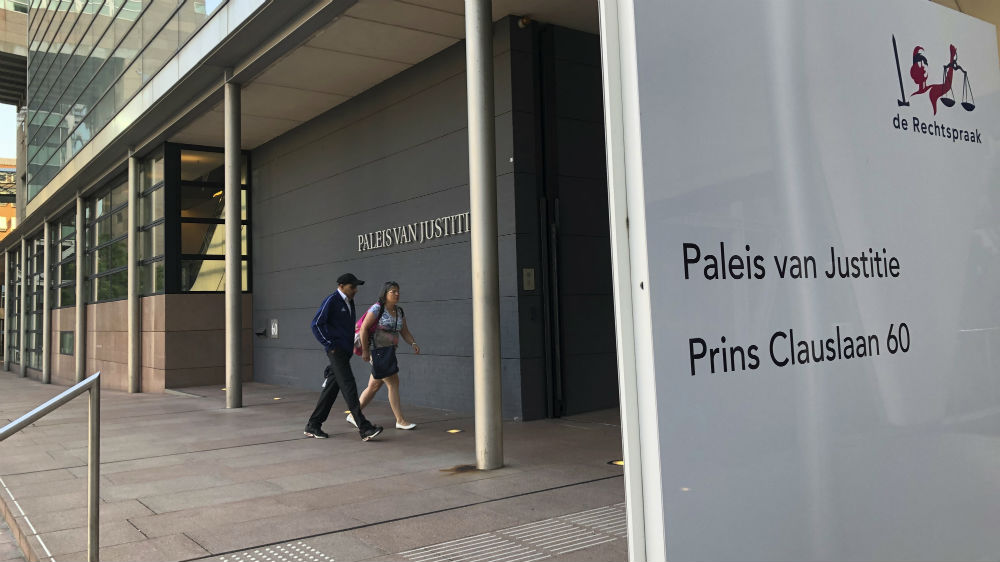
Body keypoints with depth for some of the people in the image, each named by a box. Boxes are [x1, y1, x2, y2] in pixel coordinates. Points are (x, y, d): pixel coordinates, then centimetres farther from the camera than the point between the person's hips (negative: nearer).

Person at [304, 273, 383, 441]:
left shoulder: (349, 303, 17)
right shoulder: (331, 301, -9)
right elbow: (316, 324, -12)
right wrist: (330, 345, -13)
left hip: (345, 352, 9)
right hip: (336, 351, -9)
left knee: (331, 388, 10)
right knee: (349, 386, -12)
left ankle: (313, 425, 17)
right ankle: (364, 428, -16)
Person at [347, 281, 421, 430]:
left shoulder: (399, 311, 12)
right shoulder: (377, 308, -11)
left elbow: (405, 332, 11)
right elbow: (364, 328, -12)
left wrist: (413, 344, -8)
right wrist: (365, 350, -14)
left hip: (389, 352, 8)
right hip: (377, 351, -8)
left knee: (374, 386, 13)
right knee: (393, 383, -9)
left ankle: (353, 415, 25)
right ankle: (400, 421, -3)